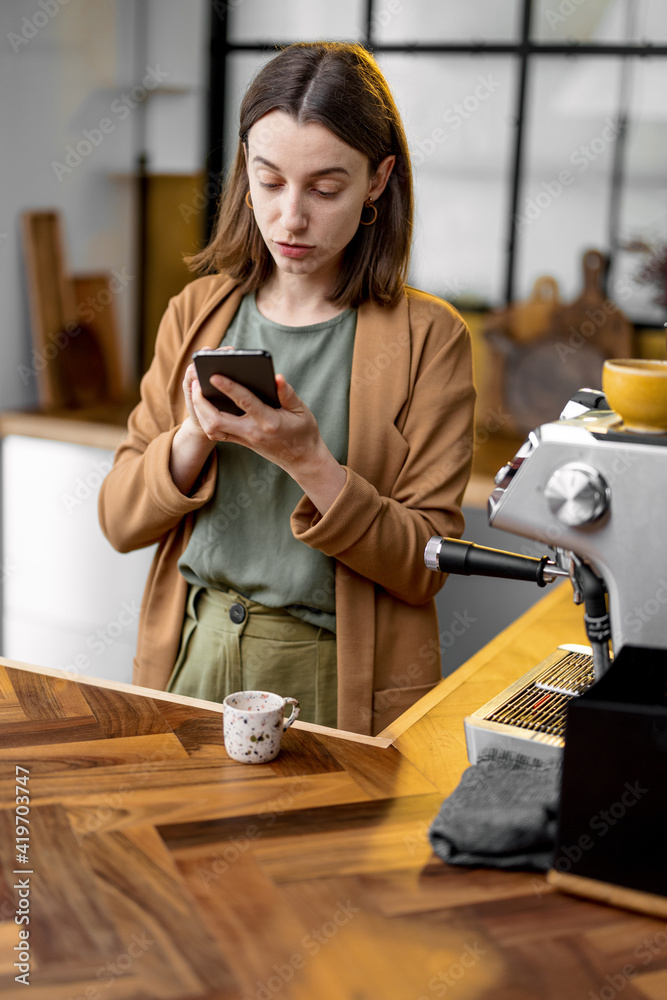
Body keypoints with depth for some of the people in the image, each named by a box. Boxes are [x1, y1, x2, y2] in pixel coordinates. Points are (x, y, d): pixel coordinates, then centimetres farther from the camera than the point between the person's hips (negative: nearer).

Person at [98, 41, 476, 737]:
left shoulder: (427, 337, -3)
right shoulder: (196, 313, 7)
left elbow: (426, 566, -7)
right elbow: (119, 520, 5)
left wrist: (308, 460, -20)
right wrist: (195, 434, -13)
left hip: (335, 680, -2)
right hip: (189, 659, 3)